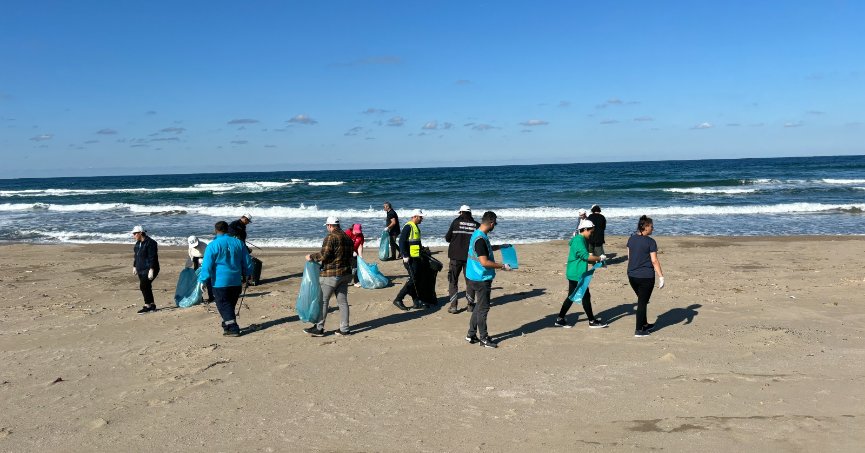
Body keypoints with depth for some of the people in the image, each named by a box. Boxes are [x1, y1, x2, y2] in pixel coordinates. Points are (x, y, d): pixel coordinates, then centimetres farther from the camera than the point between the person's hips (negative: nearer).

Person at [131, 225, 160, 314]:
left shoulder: (150, 243, -15)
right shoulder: (138, 243, 14)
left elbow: (152, 257, -20)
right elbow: (136, 256, 24)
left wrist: (151, 270, -24)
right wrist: (134, 267, 21)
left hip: (149, 269, -9)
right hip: (141, 270, 9)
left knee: (143, 286, -15)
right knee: (146, 287, 9)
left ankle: (147, 306, -8)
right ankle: (152, 305, 17)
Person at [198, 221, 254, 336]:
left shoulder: (213, 245, -9)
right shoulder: (238, 243, 5)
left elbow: (207, 265, -10)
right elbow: (247, 262, 11)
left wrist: (203, 280, -2)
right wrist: (245, 275, 26)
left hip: (220, 282, -5)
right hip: (236, 281, 5)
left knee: (224, 306, 0)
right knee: (230, 305, 18)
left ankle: (233, 329, -6)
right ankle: (227, 326, 29)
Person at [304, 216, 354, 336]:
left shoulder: (331, 237, -13)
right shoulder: (347, 237, 12)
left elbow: (324, 255, -20)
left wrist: (311, 257, -5)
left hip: (331, 274, -8)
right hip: (346, 273, 8)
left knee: (323, 301, 2)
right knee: (342, 301, 10)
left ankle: (319, 328, 7)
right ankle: (344, 329, 12)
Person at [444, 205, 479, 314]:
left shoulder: (456, 222, -4)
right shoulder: (476, 225, 1)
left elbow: (447, 238, 0)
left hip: (456, 256, -2)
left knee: (453, 280, 5)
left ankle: (453, 305, -1)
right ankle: (470, 304, 17)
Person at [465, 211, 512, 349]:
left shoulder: (478, 234, 8)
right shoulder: (480, 239, -23)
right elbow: (484, 262, -26)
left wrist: (501, 246, 29)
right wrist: (502, 266, -18)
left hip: (476, 277, 10)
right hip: (481, 279, -10)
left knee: (479, 306, 18)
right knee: (483, 308, 1)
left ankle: (471, 335, 25)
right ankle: (484, 338, 12)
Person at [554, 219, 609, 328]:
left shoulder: (582, 240, 16)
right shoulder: (578, 241, -17)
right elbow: (586, 257, -23)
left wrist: (596, 261, 8)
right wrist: (600, 258, -11)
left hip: (575, 274, 10)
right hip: (577, 275, -10)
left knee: (571, 297, 12)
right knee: (586, 296, -1)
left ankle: (560, 319, 16)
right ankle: (592, 321, 9)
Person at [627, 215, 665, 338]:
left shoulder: (631, 239, 5)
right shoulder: (650, 242, -13)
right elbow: (654, 261, -15)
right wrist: (661, 277, -11)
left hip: (632, 276, 6)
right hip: (646, 277, -6)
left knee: (641, 300, 22)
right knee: (642, 302, 3)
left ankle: (644, 324, 33)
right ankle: (639, 330, 7)